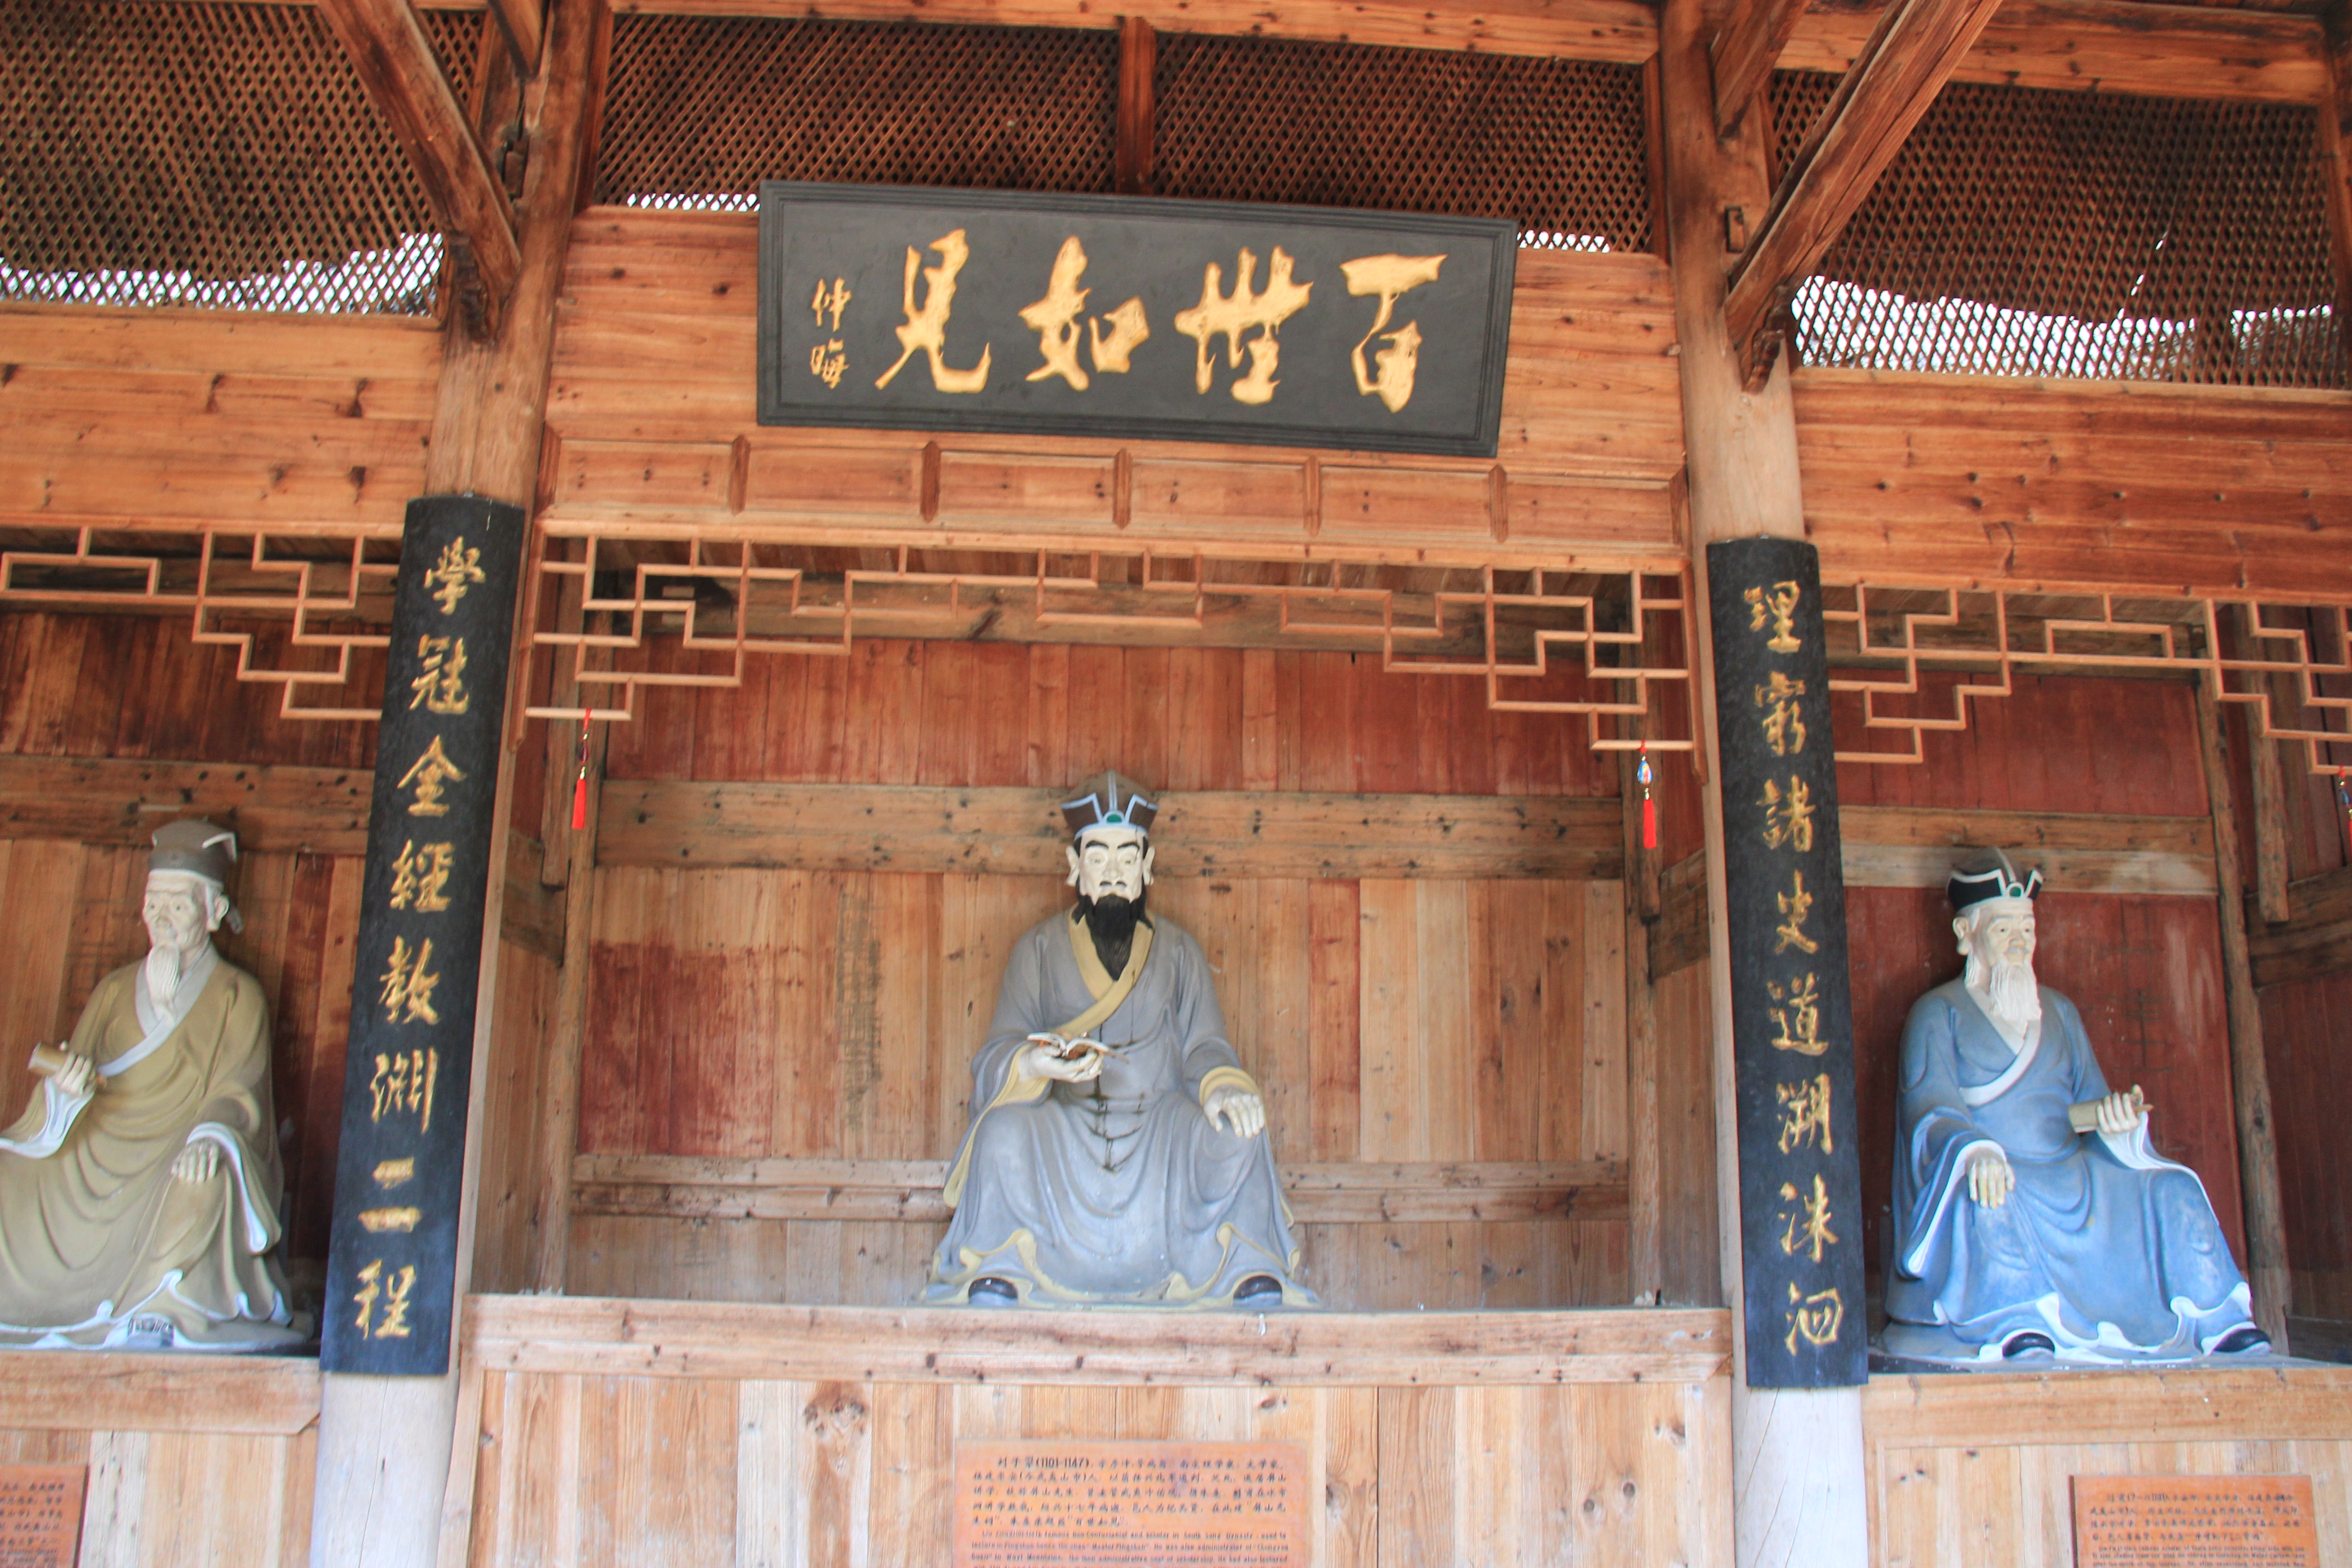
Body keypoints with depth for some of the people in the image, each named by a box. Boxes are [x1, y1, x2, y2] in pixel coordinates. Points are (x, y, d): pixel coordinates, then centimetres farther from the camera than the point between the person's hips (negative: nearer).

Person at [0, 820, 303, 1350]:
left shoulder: (236, 997, 3)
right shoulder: (115, 990, 16)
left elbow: (235, 1094, -8)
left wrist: (211, 1134, -31)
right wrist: (70, 1086, -18)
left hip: (175, 1161, -4)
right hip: (99, 1160, 4)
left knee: (205, 1177, -36)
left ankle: (165, 1308, -24)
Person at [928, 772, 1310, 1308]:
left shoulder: (1179, 951, 13)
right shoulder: (1040, 948, 9)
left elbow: (1203, 1046, 4)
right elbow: (1001, 1050, 0)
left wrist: (1222, 1085, -22)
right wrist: (1032, 1065, -26)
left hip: (1160, 1139, 1)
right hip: (1064, 1140, -1)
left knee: (1238, 1131, -27)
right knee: (1004, 1130, -31)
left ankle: (1256, 1280, -17)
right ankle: (995, 1279, -18)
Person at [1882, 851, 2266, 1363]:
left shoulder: (2059, 1011, 21)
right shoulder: (1939, 1013, 3)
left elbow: (2084, 1099, 15)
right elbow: (1931, 1101, -12)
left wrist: (2106, 1113, -11)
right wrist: (1975, 1149, -34)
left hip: (2067, 1181, 5)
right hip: (1992, 1177, -5)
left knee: (2174, 1190, -14)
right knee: (1986, 1200, -38)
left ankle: (2222, 1325, -19)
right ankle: (2015, 1326, -46)